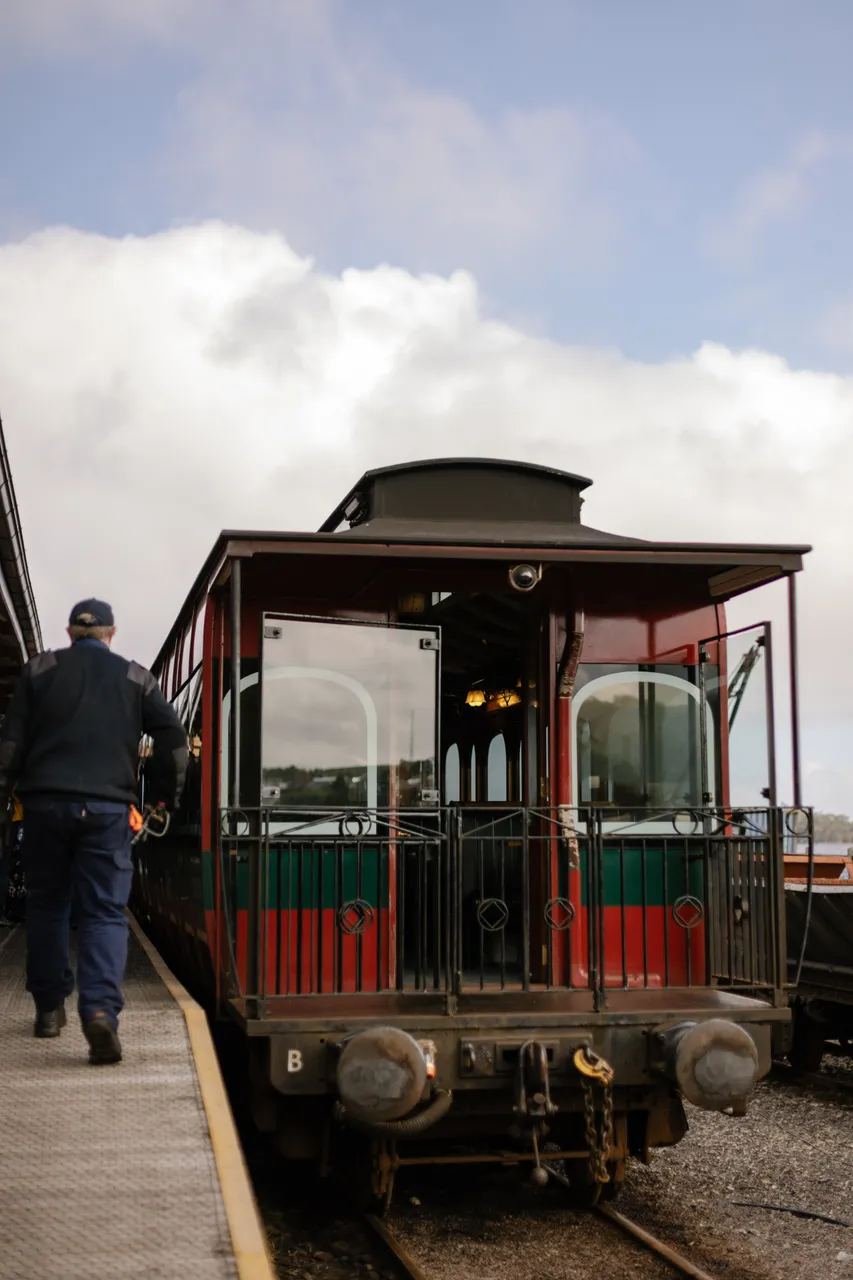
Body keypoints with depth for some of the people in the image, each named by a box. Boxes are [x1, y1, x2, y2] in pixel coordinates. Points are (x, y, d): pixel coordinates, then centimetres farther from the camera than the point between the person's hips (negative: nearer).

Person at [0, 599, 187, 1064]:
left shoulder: (40, 669, 8)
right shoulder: (135, 678, 9)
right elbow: (173, 737, 5)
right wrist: (170, 793, 16)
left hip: (45, 802, 1)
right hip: (107, 807, -1)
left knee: (46, 906, 16)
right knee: (105, 912, -3)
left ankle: (49, 1008, 23)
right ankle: (101, 1009, -23)